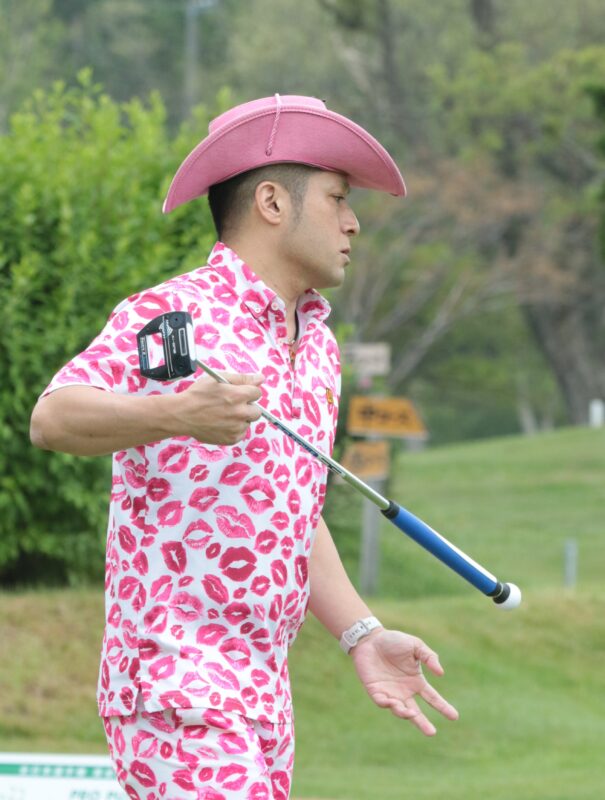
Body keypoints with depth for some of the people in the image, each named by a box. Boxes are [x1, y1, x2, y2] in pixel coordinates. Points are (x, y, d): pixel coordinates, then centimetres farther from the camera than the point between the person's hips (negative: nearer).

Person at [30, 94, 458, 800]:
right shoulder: (168, 314, -9)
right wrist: (179, 413, -41)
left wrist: (360, 635, 13)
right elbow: (53, 418, -24)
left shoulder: (319, 345, 17)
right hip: (175, 687, -9)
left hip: (265, 693, 9)